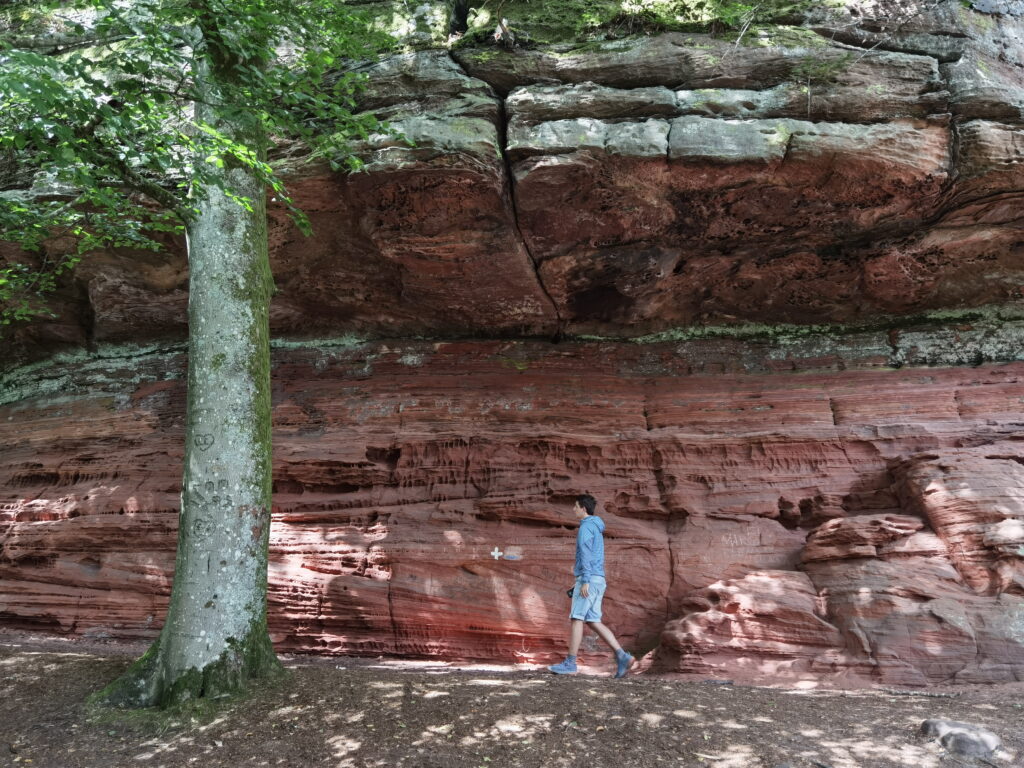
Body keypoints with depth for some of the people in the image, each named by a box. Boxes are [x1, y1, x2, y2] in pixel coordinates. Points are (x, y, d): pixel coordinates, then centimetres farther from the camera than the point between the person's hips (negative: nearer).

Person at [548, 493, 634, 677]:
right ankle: (622, 657, -3)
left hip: (588, 578, -9)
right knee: (594, 622, 6)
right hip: (598, 580, 9)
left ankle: (570, 663, -3)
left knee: (577, 618, -5)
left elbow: (585, 554, -17)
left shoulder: (586, 526, -7)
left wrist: (584, 581, -22)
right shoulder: (596, 529, 24)